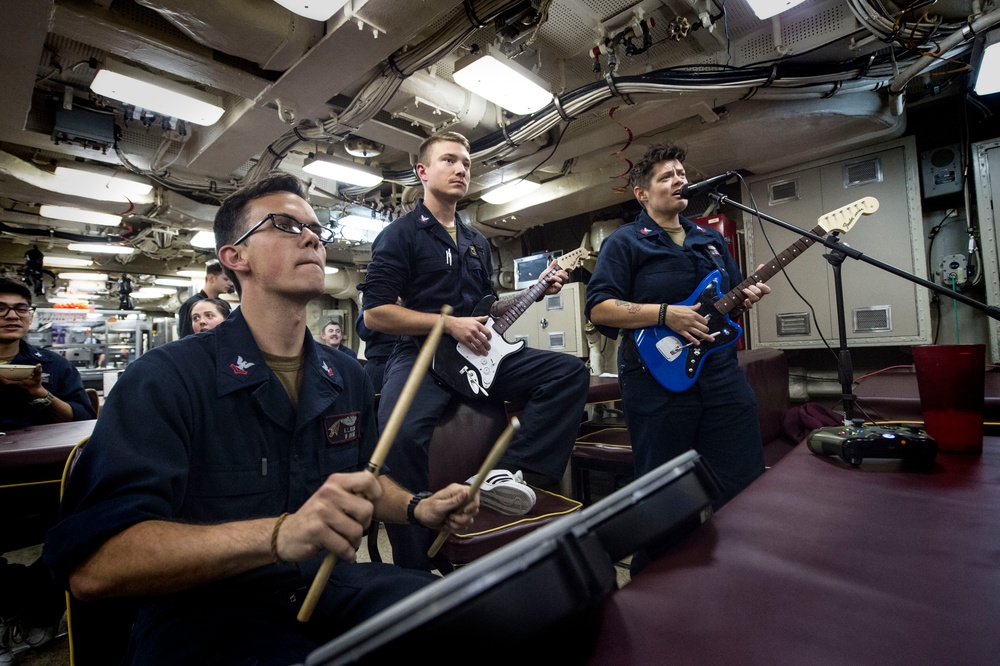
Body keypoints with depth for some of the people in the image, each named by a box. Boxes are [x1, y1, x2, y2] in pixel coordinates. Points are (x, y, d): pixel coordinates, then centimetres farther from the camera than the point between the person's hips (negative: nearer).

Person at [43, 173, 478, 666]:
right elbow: (91, 566, -24)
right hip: (207, 615, -4)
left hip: (332, 584, 5)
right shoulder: (166, 378, -15)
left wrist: (418, 507, -1)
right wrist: (279, 536, -38)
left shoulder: (346, 378, 4)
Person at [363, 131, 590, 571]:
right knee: (402, 434, -35)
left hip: (479, 353, 6)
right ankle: (415, 572, -15)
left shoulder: (477, 241, 22)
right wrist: (449, 325, -14)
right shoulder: (400, 234, 1)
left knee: (571, 372, -10)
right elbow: (375, 313, -8)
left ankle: (510, 473, -17)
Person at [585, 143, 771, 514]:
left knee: (746, 479, 12)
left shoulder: (711, 239, 16)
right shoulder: (625, 242, -4)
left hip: (722, 370, 6)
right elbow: (598, 309, -13)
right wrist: (665, 314, -20)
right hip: (658, 378, -5)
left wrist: (747, 296, -1)